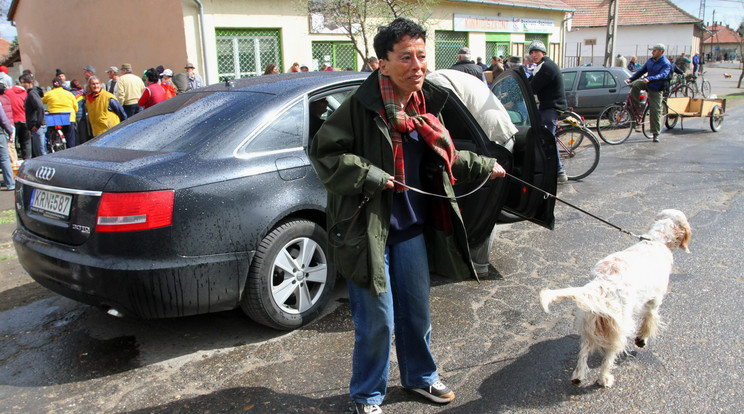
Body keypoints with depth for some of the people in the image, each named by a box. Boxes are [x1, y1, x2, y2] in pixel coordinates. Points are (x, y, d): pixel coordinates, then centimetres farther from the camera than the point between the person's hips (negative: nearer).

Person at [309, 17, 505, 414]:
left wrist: (481, 166, 25)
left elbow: (442, 159, 21)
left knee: (417, 310, 20)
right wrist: (371, 177, -24)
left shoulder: (423, 106, 7)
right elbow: (324, 153, -15)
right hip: (368, 229, -6)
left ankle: (420, 376, 45)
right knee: (377, 320, 3)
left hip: (412, 226, 7)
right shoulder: (361, 106, -16)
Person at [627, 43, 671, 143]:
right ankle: (638, 109, -15)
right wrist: (631, 78, 0)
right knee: (635, 85, -28)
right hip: (646, 83, 5)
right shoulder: (650, 60, 7)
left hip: (655, 88, -5)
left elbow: (662, 75, -31)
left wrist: (649, 79, -48)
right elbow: (642, 71, 14)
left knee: (655, 110, -5)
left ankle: (656, 134, 5)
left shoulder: (666, 64, -14)